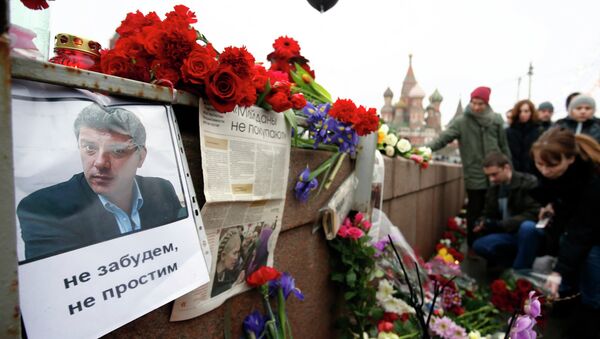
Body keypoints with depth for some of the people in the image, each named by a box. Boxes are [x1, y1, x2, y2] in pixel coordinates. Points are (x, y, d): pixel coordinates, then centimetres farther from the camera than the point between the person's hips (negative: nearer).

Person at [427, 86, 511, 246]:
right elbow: (444, 138, -18)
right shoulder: (462, 122, -6)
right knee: (475, 213, 6)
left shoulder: (496, 120, 3)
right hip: (475, 177, -3)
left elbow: (504, 146, 7)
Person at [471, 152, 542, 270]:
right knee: (479, 245, -17)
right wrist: (483, 224, -15)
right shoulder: (493, 190, 3)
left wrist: (501, 224, -30)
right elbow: (489, 215, 10)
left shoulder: (529, 183, -15)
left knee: (527, 226, -38)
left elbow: (534, 215, -22)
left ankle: (521, 272, -20)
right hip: (510, 233, 5)